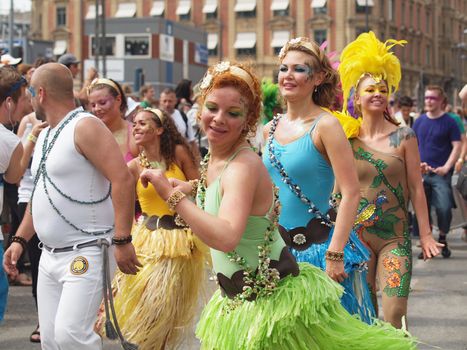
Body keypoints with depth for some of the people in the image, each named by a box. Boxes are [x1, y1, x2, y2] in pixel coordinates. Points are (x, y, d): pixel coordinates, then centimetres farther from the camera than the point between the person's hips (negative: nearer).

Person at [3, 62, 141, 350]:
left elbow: (122, 179, -20)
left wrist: (122, 241, -24)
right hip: (50, 256, 9)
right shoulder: (45, 135, 16)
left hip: (86, 254, -9)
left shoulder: (85, 127, -12)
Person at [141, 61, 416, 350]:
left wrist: (172, 194, -36)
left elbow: (226, 237, -41)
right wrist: (191, 188, 10)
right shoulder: (213, 159, 2)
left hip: (276, 301, -8)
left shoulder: (244, 166, -24)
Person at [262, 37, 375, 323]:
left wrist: (335, 254, -23)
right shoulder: (272, 129, 6)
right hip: (279, 246, 6)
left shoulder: (325, 125, -12)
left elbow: (351, 193, -17)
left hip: (317, 245, -6)